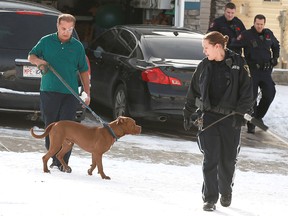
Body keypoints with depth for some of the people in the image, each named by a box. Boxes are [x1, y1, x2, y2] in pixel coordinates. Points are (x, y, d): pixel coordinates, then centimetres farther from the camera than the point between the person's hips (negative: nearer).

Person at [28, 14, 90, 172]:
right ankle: (55, 158, 18)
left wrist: (87, 93, 7)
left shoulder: (77, 46, 8)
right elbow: (31, 56, 15)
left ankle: (63, 162, -7)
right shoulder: (46, 41, 7)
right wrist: (38, 61, -10)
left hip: (70, 94, 0)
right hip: (49, 92, 1)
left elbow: (83, 71, 13)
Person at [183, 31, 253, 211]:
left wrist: (240, 112, -10)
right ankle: (210, 198, -1)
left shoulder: (238, 63, -4)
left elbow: (247, 90, -4)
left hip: (231, 118, -1)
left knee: (228, 159, 7)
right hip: (208, 118, 1)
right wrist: (188, 114, 14)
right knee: (211, 159, -6)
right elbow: (193, 91, 14)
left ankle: (226, 192, 30)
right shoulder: (204, 66, 6)